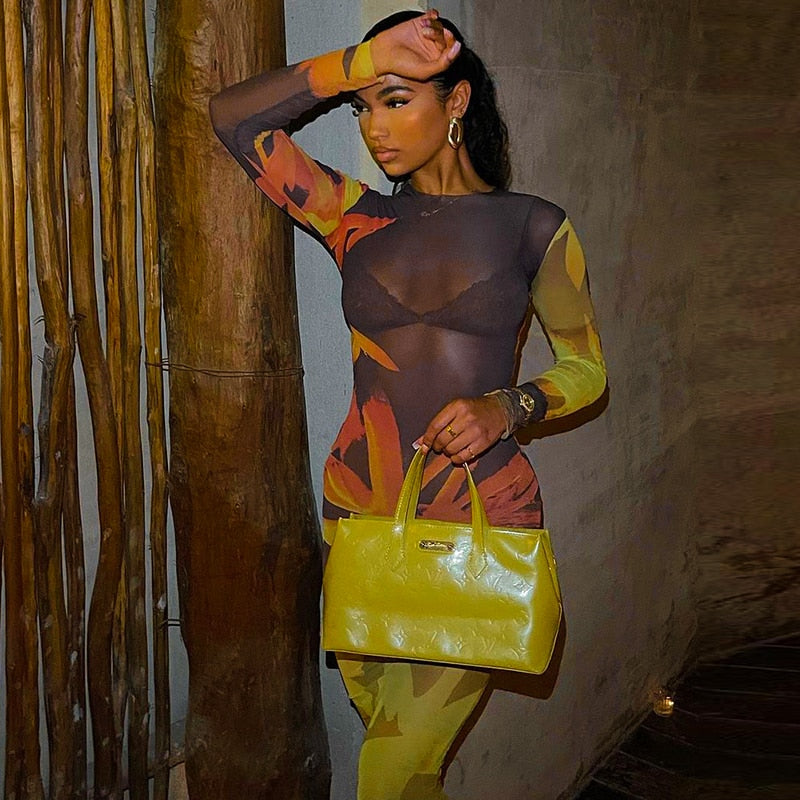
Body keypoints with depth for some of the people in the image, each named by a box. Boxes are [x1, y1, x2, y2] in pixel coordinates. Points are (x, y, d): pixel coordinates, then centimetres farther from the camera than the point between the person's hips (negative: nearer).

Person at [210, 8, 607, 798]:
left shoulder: (532, 226, 1)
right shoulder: (357, 220, 7)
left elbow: (587, 368, 6)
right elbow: (234, 116, -1)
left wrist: (507, 407, -13)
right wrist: (365, 59, -7)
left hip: (481, 517, -3)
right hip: (359, 510, 3)